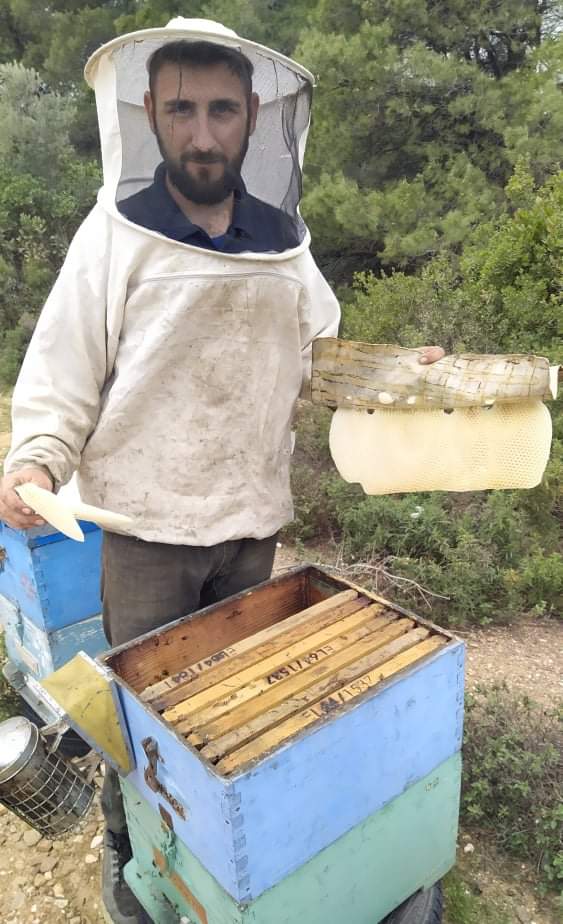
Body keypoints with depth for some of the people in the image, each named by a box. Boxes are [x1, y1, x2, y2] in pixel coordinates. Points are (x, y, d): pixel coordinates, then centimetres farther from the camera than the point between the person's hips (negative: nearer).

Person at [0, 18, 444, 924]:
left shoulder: (284, 243, 3)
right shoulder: (116, 234, -7)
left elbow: (313, 365, 12)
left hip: (253, 517, 4)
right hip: (147, 519, -3)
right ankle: (127, 851, 40)